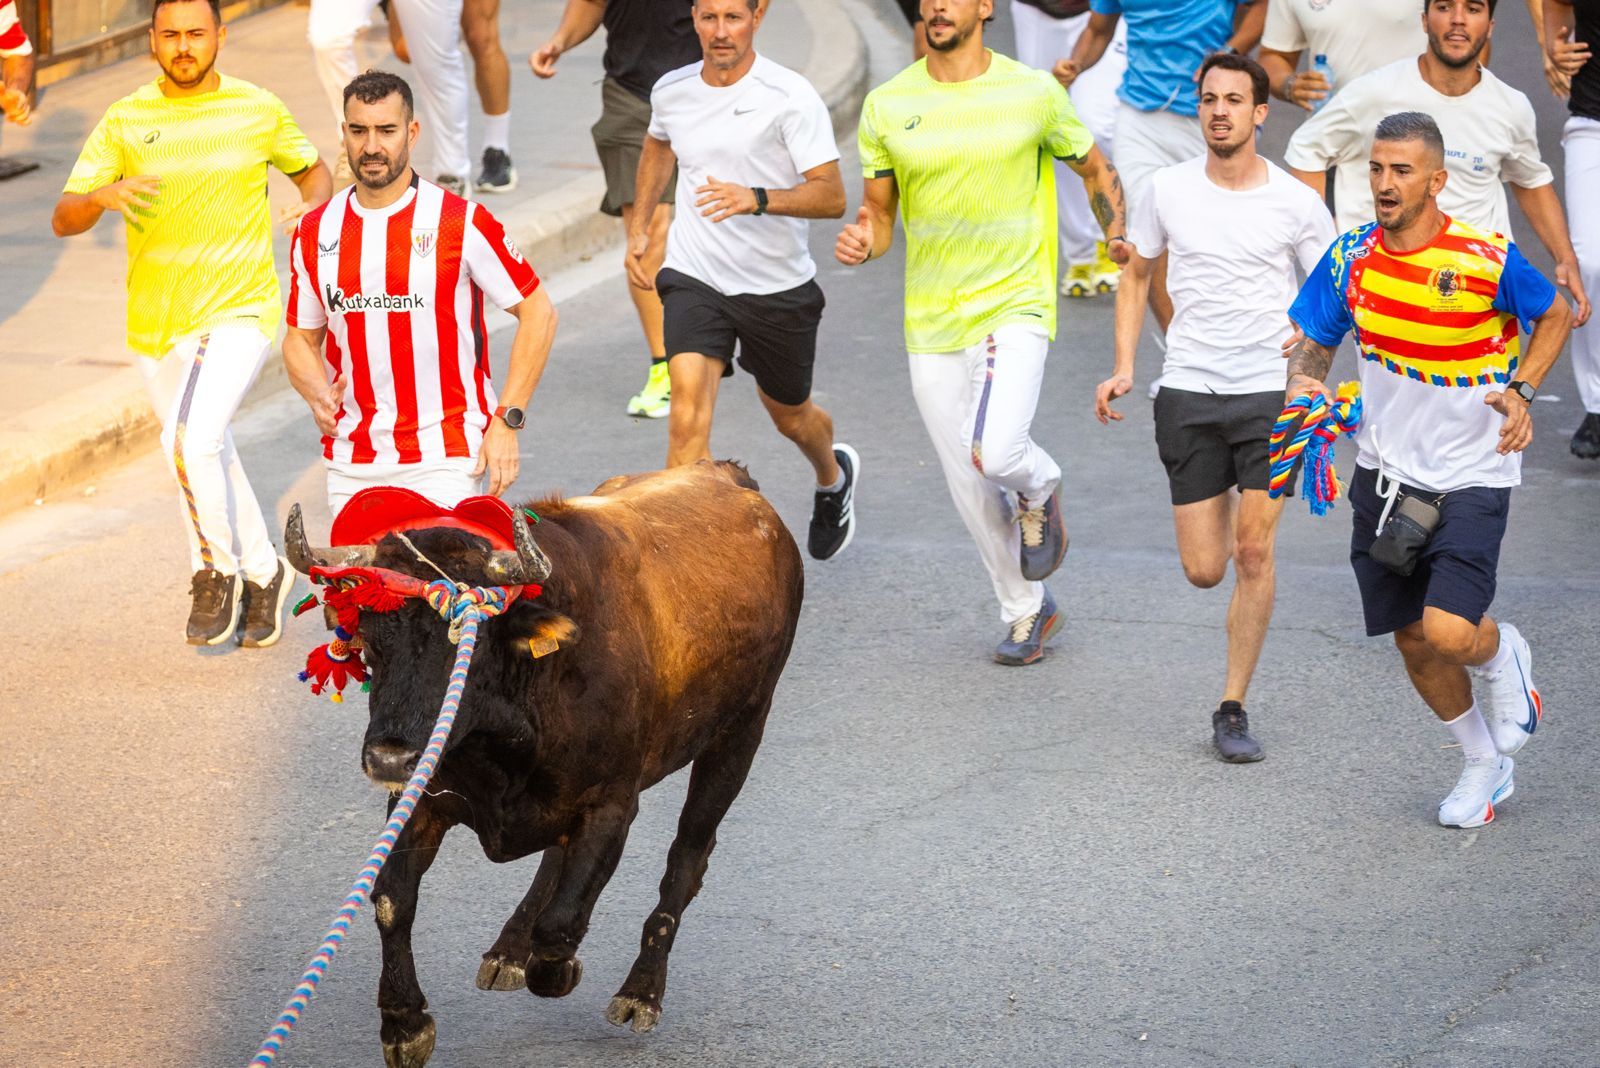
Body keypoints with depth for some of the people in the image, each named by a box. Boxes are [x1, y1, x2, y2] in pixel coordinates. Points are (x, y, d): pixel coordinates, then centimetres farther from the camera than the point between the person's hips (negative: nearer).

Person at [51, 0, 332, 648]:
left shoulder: (260, 110, -3)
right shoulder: (123, 122, -2)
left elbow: (312, 170, 15)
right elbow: (63, 220, -7)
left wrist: (314, 206, -8)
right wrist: (103, 196, -29)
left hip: (238, 310, -3)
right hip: (154, 321, 3)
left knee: (191, 441, -23)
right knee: (207, 456, 17)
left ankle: (216, 569, -2)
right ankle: (263, 574, 37)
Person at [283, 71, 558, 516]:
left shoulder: (461, 223, -5)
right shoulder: (315, 233, 7)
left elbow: (538, 312, 0)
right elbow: (301, 338, 16)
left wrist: (506, 422, -6)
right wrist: (318, 395, -6)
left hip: (444, 461, -4)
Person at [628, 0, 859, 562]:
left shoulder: (791, 97, -17)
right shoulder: (671, 90, -2)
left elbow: (831, 196, -21)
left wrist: (756, 199, -36)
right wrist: (639, 226, 20)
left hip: (778, 288, -1)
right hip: (694, 278, 1)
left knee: (790, 416, 21)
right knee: (688, 420, -19)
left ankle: (834, 478, 56)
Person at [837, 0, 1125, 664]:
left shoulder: (1033, 92, -3)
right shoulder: (887, 106, 2)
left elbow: (1095, 170, 12)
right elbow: (880, 212, 10)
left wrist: (1117, 233, -4)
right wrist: (861, 242, -12)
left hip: (1015, 307, -3)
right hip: (931, 325, 3)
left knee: (994, 453, -24)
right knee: (968, 488, 8)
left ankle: (1039, 487, 13)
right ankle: (1026, 611, 30)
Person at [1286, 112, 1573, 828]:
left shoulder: (1487, 260, -17)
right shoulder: (1351, 258, -5)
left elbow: (1554, 316, 2)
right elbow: (1312, 344, 6)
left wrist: (1521, 391, -12)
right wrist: (1304, 387, -16)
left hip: (1472, 477, -4)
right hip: (1386, 473, 4)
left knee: (1449, 632, -19)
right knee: (1413, 642, 10)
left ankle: (1504, 657, 19)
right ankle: (1485, 766, 34)